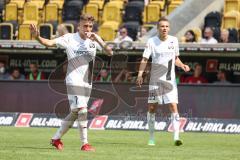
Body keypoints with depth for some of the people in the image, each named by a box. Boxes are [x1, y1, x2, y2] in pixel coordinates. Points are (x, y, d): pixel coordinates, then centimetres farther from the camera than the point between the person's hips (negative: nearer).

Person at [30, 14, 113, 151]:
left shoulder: (94, 39, 6)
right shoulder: (70, 38, -5)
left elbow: (110, 52, -3)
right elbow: (50, 43, -13)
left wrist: (97, 40, -16)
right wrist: (37, 36, -32)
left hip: (87, 82, 6)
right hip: (74, 81, -5)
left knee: (75, 113, 11)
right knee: (82, 110, -16)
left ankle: (56, 138, 26)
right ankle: (85, 144, -12)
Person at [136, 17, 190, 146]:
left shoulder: (174, 40, 5)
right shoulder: (152, 41, -3)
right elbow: (144, 59, -5)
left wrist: (182, 65, -3)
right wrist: (140, 74, -16)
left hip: (170, 80, 1)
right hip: (155, 80, -1)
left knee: (173, 107, -11)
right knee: (152, 108, 3)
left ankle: (176, 137, -15)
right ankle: (151, 138, 15)